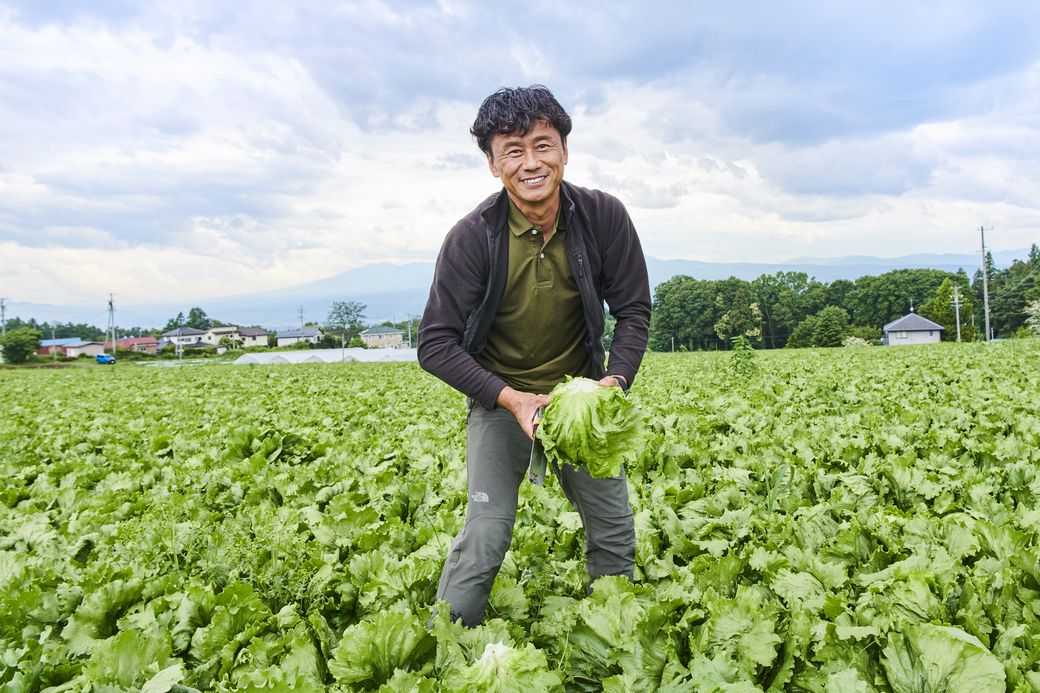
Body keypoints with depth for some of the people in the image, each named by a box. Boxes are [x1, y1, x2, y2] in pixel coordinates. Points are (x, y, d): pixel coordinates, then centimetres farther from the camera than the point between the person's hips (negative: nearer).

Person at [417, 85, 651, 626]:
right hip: (501, 398, -2)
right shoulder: (472, 237, -19)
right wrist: (509, 397, -25)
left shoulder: (603, 217, -13)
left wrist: (616, 379, -20)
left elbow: (634, 310, -3)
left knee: (615, 531, 7)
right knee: (486, 534, -10)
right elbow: (435, 343, -15)